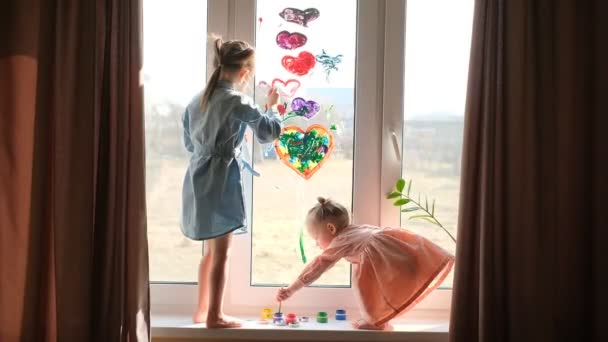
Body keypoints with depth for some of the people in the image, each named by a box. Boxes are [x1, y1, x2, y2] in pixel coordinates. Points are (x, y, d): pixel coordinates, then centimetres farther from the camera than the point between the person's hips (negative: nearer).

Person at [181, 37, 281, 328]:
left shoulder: (197, 100, 11)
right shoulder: (237, 101, -13)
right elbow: (269, 132, -10)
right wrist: (271, 106, 6)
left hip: (199, 179, 8)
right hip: (220, 180, -8)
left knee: (211, 250, 19)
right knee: (221, 253, 1)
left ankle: (201, 311, 26)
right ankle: (214, 316, 8)